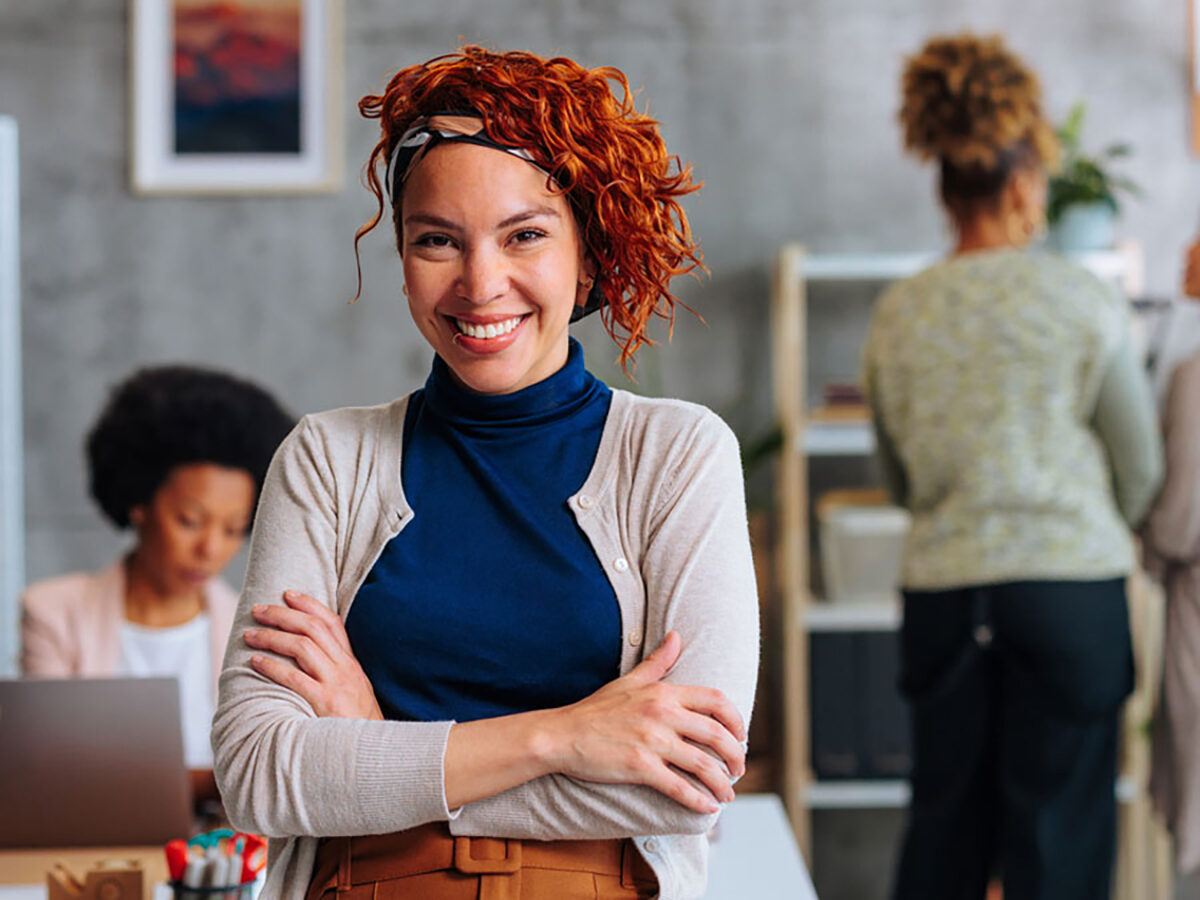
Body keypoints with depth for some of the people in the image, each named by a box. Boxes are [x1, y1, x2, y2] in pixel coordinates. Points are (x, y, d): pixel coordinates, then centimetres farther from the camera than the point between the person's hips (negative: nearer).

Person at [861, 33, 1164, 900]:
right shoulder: (1083, 301, -7)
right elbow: (1142, 468, 2)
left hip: (941, 591, 3)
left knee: (943, 826, 13)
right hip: (1072, 586, -3)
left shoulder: (898, 314, 2)